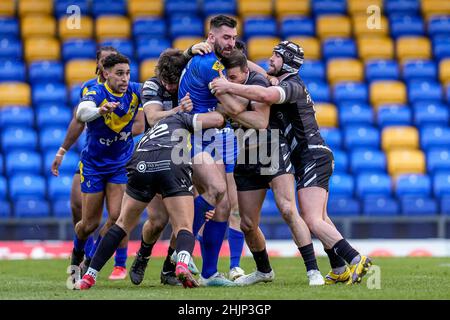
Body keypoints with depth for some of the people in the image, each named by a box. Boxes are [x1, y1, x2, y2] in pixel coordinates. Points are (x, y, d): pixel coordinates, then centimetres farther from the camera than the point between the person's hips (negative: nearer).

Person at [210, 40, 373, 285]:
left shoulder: (292, 86, -13)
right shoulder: (286, 86, 20)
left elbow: (266, 95, -34)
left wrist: (229, 87, -30)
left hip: (312, 157, -11)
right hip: (314, 157, 11)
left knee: (312, 220, -17)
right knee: (320, 219, 14)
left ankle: (356, 260, -22)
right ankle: (340, 270, 15)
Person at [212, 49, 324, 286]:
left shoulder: (257, 82, -13)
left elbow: (261, 122, -21)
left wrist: (232, 113, -21)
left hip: (274, 152, -6)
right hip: (246, 160, 6)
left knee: (288, 211, -21)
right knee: (247, 225, 7)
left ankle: (313, 270, -18)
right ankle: (264, 271, 31)